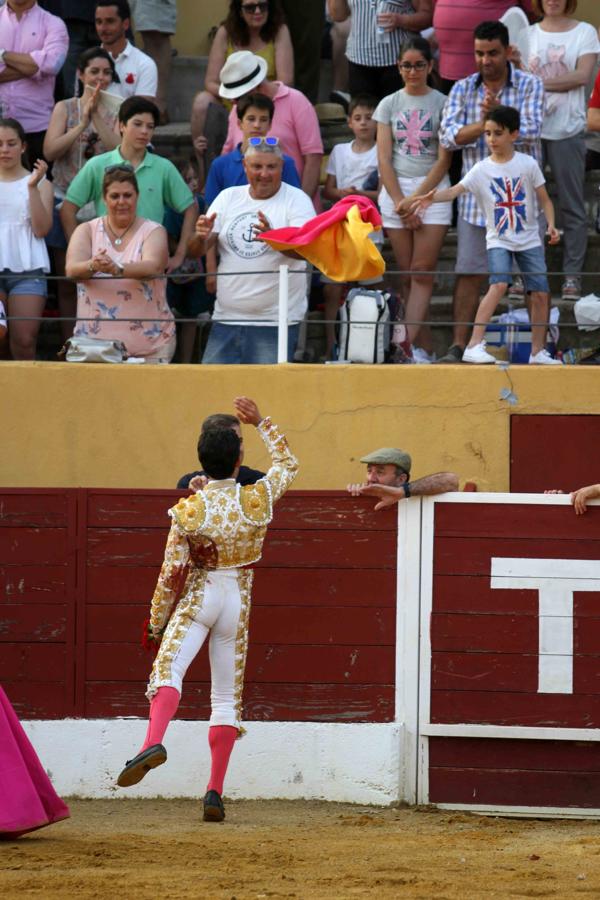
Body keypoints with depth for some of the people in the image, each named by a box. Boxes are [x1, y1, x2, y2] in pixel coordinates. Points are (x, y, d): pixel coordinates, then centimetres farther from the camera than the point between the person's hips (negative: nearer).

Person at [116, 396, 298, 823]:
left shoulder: (187, 510, -10)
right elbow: (288, 464, 16)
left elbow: (172, 572, -7)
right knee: (227, 695, 9)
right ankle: (215, 792, 5)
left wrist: (157, 622, 3)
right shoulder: (258, 499, -6)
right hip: (238, 600, 3)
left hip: (197, 597, -3)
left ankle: (154, 742, -47)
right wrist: (261, 423, 22)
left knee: (168, 671, -15)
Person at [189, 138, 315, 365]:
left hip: (275, 323, -4)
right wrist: (201, 237, -18)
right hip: (226, 319, 4)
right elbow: (196, 251, 7)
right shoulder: (228, 197, 11)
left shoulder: (297, 200, -2)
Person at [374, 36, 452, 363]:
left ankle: (407, 343, -17)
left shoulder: (442, 104, 2)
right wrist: (400, 202, -6)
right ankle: (413, 345, 1)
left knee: (422, 272, -10)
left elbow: (444, 159, -3)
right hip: (395, 191, 2)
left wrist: (416, 199, -9)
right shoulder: (389, 105, 9)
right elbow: (384, 159, 4)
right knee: (406, 273, 1)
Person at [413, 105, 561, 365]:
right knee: (499, 284, -24)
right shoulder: (481, 170, -4)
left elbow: (545, 200, 4)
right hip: (498, 239, -2)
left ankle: (538, 351, 14)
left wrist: (551, 225, -11)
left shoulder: (528, 164, -1)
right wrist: (433, 197, -35)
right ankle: (474, 346, -27)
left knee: (540, 293, -1)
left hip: (529, 239, 2)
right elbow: (456, 190, -16)